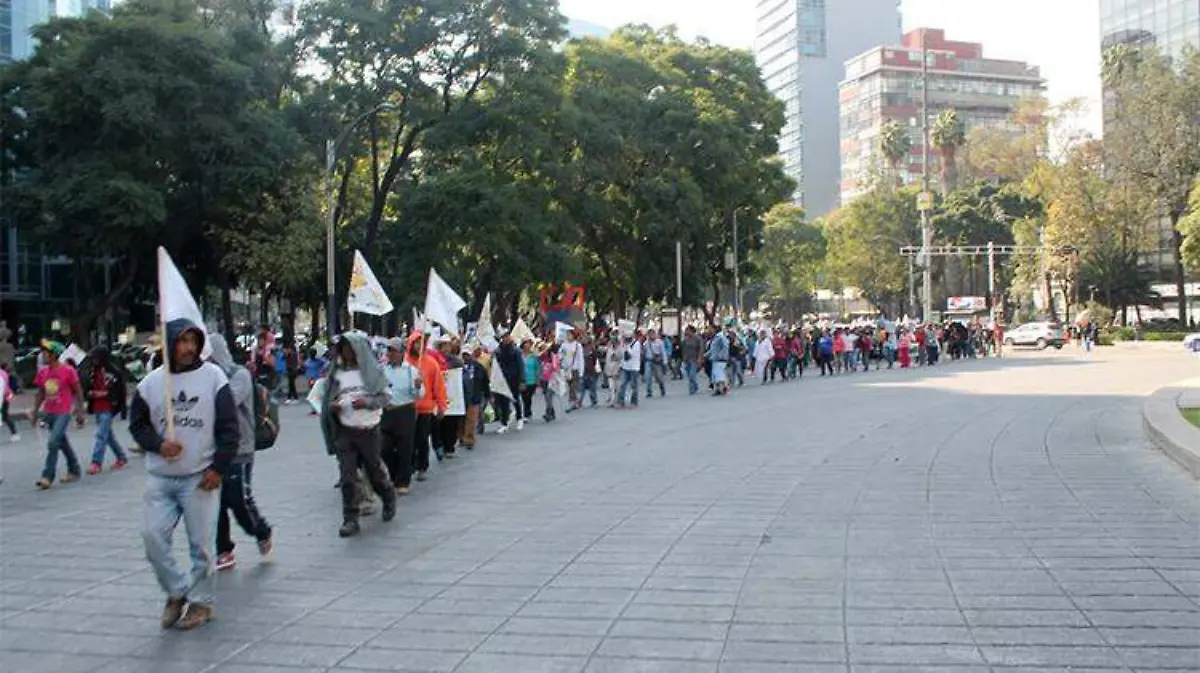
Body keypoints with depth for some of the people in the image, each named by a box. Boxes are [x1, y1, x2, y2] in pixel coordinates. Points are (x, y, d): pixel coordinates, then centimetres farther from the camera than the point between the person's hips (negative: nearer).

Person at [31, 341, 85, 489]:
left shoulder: (68, 371, -10)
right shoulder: (43, 372, 6)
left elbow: (78, 392, -5)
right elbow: (41, 394, 14)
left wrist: (80, 412, -6)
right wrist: (35, 412, 11)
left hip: (63, 413, -6)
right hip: (49, 413, 6)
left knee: (53, 443, -15)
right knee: (63, 443, 15)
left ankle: (47, 477, -12)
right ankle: (75, 470, 28)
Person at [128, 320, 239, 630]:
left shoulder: (213, 376, -3)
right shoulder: (151, 382, 4)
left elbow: (229, 427, -3)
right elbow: (137, 424, 12)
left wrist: (218, 468, -9)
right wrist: (158, 444, -8)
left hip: (200, 477, -3)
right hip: (160, 478, 3)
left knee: (202, 543, 2)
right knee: (153, 537, -2)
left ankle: (201, 601, 19)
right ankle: (177, 591, 19)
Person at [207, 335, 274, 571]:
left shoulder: (239, 374, -7)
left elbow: (229, 400, -24)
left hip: (238, 450, -5)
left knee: (239, 500, -5)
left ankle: (264, 536, 21)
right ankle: (224, 551, 16)